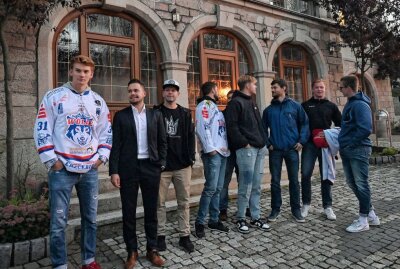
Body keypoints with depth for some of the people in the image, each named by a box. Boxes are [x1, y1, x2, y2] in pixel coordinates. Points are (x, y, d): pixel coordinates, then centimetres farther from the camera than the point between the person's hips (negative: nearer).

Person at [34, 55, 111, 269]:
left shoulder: (98, 101, 10)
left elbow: (106, 131, 15)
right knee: (58, 221, 2)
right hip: (62, 169, -3)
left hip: (90, 169, 4)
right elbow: (42, 130, -3)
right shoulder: (53, 96, -1)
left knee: (90, 217, 12)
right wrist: (51, 160, -8)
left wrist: (102, 156, 4)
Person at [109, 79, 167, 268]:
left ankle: (152, 249, 24)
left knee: (151, 210, 10)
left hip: (150, 167, 1)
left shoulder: (155, 114, 7)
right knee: (129, 211, 7)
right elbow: (115, 145, -1)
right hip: (128, 168, -1)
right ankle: (132, 252, 22)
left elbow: (162, 141, 8)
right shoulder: (121, 115, 3)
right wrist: (114, 171, -8)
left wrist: (161, 164, -1)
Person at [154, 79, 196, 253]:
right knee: (160, 203, 7)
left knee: (184, 202, 8)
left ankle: (184, 236, 19)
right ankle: (161, 235, 21)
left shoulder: (185, 113, 11)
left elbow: (190, 136, 9)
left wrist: (191, 158, -1)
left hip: (182, 165, 2)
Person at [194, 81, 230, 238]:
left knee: (218, 188, 10)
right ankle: (200, 222, 1)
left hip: (222, 152, 9)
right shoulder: (204, 105, -6)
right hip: (212, 153, -9)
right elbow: (202, 128, -17)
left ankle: (214, 220, 18)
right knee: (211, 188, -10)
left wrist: (225, 147, 16)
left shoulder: (213, 106, 23)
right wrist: (210, 148, -20)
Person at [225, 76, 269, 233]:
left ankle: (255, 217, 21)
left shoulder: (251, 103, 22)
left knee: (256, 186, 11)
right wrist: (244, 143, -16)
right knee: (246, 186, -3)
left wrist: (263, 142, 15)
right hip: (246, 149, -8)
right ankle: (240, 219, 11)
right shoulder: (236, 102, -6)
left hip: (259, 149, 9)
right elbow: (232, 126, -15)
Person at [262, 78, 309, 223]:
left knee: (294, 180, 7)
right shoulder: (268, 110, 8)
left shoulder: (295, 106, 2)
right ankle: (275, 208, 20)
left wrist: (301, 140, -7)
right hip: (275, 150, 2)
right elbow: (263, 128, 12)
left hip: (292, 149, -1)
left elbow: (304, 123, 3)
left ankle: (296, 209, 20)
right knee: (275, 181, 7)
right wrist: (268, 143, 0)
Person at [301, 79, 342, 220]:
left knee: (326, 176, 4)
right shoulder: (305, 105, 10)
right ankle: (306, 204, 12)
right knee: (305, 174, -3)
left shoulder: (331, 106, 12)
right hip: (309, 144, -1)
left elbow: (341, 124, 13)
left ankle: (327, 206, 14)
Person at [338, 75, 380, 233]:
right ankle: (370, 213, 27)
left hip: (358, 150, -10)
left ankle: (364, 220, 10)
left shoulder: (360, 104, -14)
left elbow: (365, 129, -22)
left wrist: (349, 144, -16)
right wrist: (343, 144, 13)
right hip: (347, 151, 10)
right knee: (352, 183, 14)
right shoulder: (350, 104, 15)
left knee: (361, 184, -1)